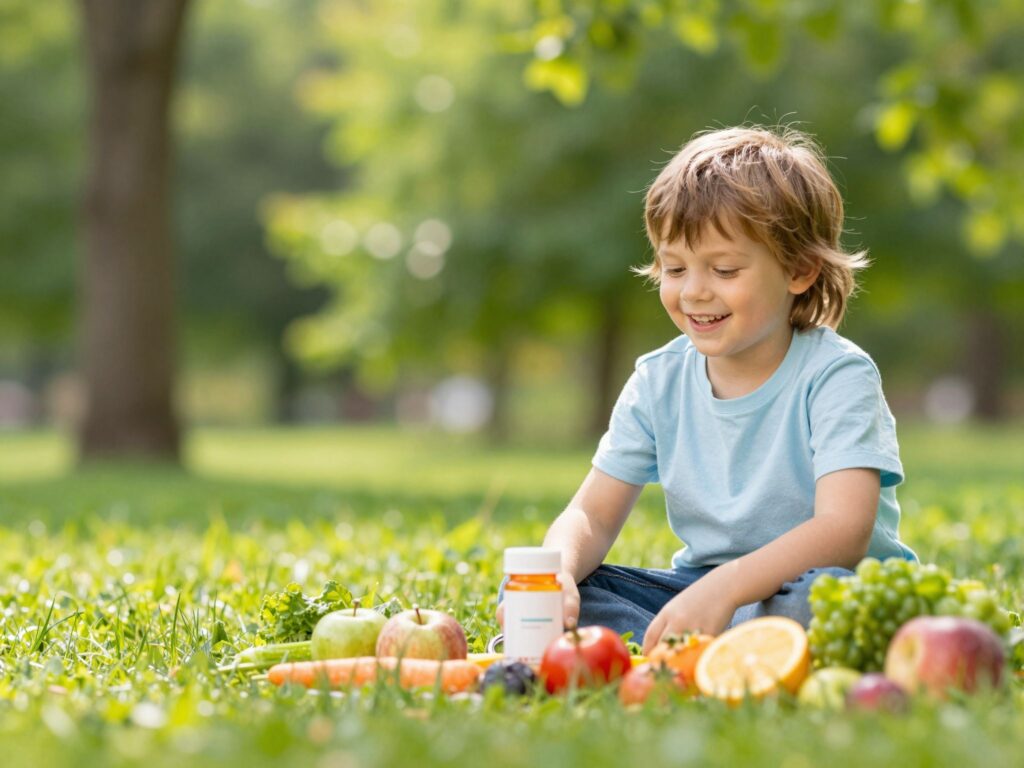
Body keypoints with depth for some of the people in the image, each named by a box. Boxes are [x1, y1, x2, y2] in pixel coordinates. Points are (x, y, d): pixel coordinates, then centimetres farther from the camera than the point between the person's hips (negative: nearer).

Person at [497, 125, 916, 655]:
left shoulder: (837, 376, -14)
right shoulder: (659, 381, 3)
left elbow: (845, 530, -27)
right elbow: (593, 515, 1)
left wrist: (724, 588, -42)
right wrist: (559, 570, -24)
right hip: (700, 587, 5)